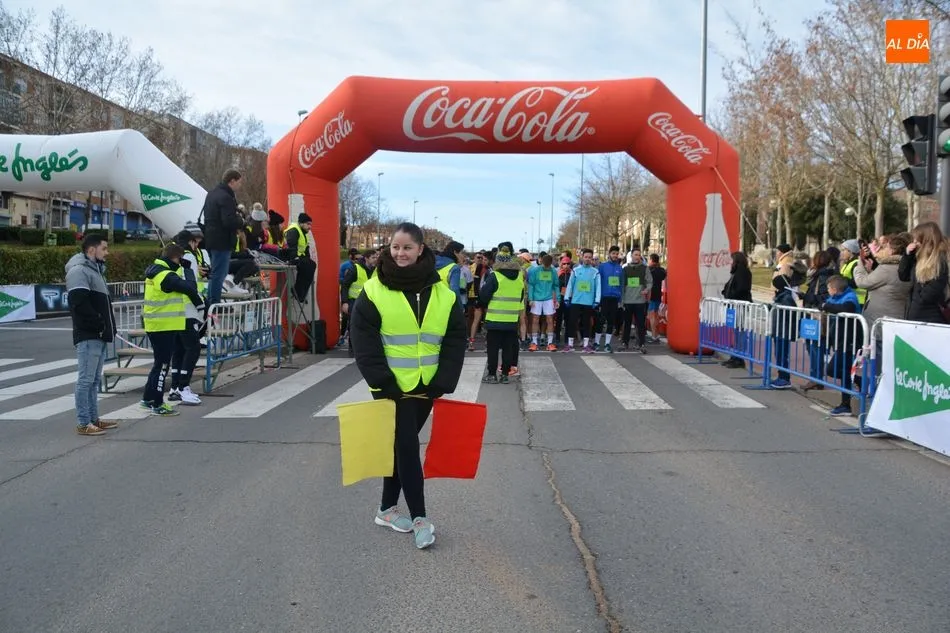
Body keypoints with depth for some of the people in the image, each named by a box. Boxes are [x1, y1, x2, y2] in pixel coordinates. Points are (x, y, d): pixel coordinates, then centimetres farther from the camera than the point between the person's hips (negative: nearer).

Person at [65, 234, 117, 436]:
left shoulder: (96, 270, 21)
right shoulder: (79, 271, -11)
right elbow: (79, 304, -21)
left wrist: (107, 326, 14)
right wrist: (99, 324, -17)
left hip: (99, 336, 10)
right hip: (88, 336, -10)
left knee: (94, 379, 14)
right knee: (86, 379, -7)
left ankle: (94, 419, 21)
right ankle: (83, 423, -3)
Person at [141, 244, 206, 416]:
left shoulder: (155, 271, 13)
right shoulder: (167, 276, -18)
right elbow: (189, 289, -19)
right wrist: (200, 303, -3)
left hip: (154, 325, 10)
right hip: (165, 326, -10)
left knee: (159, 362, 19)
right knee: (162, 364, -2)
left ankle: (148, 398, 29)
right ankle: (157, 404, 5)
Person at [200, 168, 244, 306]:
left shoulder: (212, 194, 15)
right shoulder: (225, 197, -18)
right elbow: (229, 221, -27)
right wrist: (242, 222, -7)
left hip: (211, 237, 10)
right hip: (222, 241, -10)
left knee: (214, 273, 18)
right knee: (219, 274, -5)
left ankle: (210, 304, 25)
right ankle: (214, 304, -3)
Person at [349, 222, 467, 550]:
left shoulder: (443, 293, 1)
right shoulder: (374, 290, -7)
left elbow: (455, 340, 2)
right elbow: (363, 341, -9)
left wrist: (443, 383, -6)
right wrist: (383, 383, -15)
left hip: (426, 387, 3)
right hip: (393, 388, -3)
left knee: (402, 446, 14)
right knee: (407, 447, -3)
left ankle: (387, 508, 28)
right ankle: (420, 518, 8)